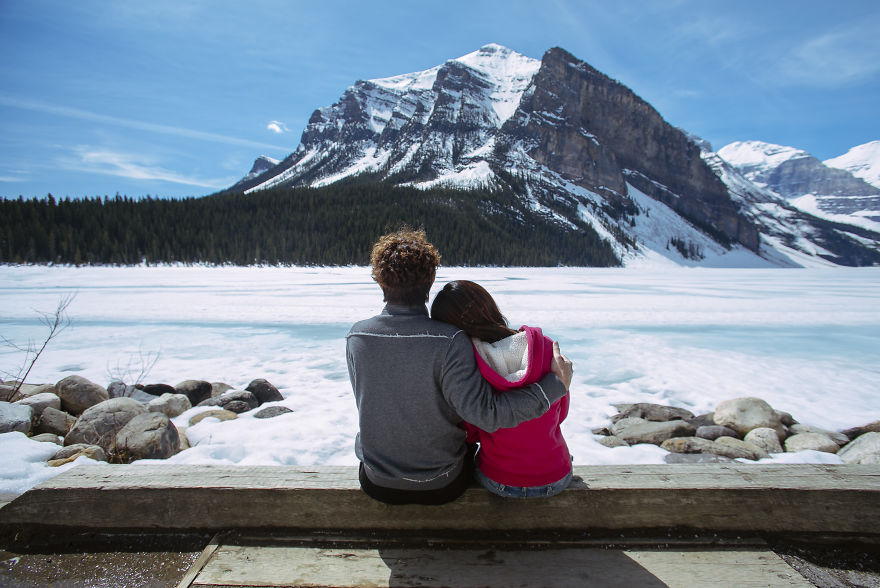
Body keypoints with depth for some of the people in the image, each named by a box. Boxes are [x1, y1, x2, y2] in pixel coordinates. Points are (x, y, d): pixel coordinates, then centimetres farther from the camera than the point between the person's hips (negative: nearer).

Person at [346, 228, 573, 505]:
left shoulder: (356, 337, -15)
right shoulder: (449, 342, -28)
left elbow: (370, 403, -1)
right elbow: (485, 413, -30)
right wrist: (555, 383, -21)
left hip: (379, 485, 3)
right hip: (440, 487, -2)